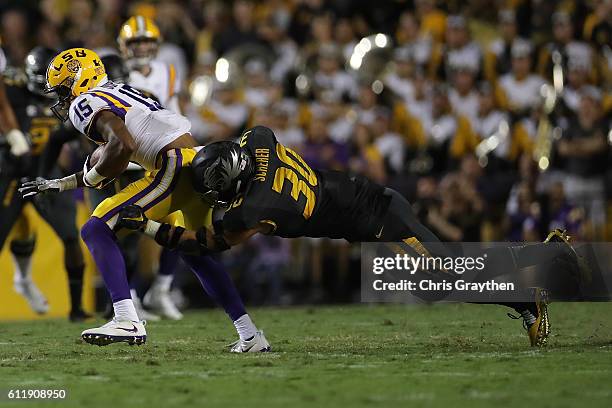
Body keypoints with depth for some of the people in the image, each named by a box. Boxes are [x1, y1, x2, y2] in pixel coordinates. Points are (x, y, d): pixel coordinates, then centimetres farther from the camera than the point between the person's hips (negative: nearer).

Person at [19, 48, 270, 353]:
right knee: (196, 255, 27)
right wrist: (57, 184, 38)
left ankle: (127, 321, -20)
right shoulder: (118, 93, 28)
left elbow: (122, 147, -18)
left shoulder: (86, 103, -1)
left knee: (97, 231, -7)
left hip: (176, 167, -10)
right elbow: (112, 166, 34)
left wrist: (91, 176, 0)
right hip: (199, 162, 10)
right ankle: (250, 336, 26)